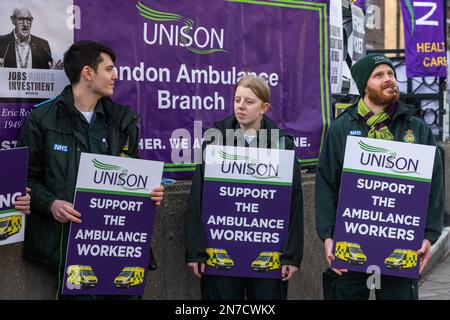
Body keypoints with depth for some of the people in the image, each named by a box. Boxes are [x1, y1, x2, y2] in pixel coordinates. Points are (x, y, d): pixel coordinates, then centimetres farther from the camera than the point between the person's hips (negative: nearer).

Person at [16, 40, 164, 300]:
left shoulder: (123, 119, 14)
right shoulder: (42, 120, 2)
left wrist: (150, 191, -1)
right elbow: (26, 177, 1)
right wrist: (51, 203, -16)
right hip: (67, 240, -3)